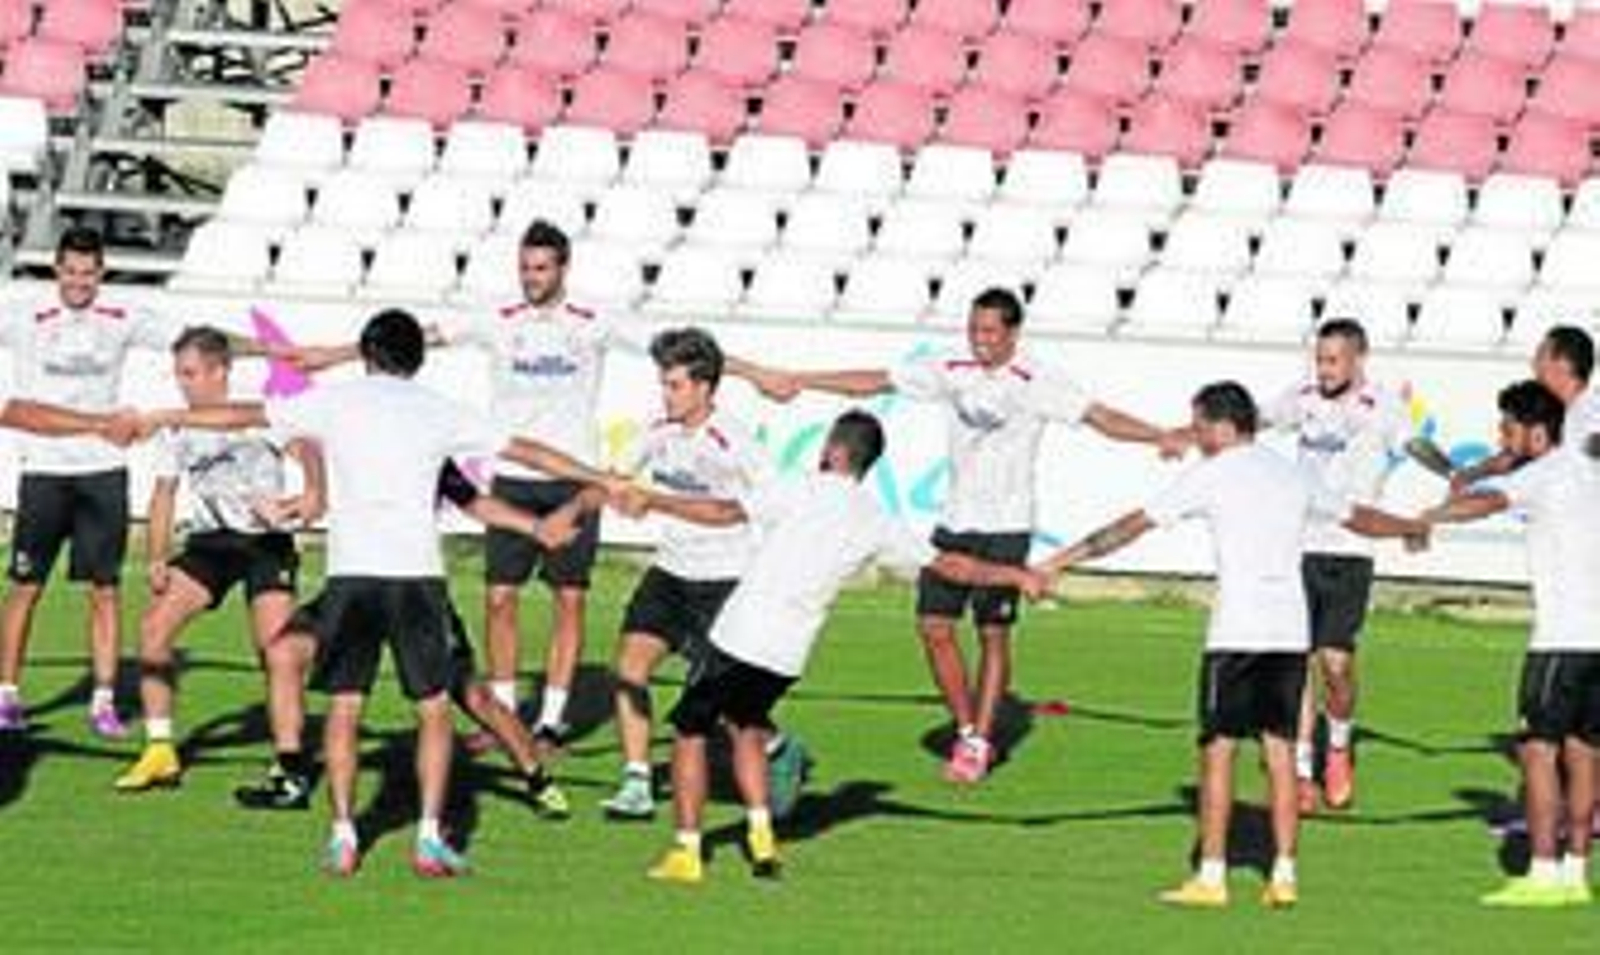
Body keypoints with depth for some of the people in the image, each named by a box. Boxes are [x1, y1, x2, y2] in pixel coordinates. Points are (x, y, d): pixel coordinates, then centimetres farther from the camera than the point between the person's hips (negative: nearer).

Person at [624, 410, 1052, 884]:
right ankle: (761, 836, 16)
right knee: (746, 724, 29)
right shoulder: (877, 525, 5)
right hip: (789, 656, 5)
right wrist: (1015, 575, 19)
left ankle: (686, 853, 3)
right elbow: (950, 565, 9)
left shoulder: (800, 493, -9)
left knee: (690, 731, 8)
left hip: (738, 639, -5)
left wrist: (652, 501, -5)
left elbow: (724, 513, -14)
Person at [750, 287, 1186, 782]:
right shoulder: (953, 373, 5)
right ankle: (966, 730, 15)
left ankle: (979, 745, 8)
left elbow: (1097, 415, -16)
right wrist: (800, 381, 13)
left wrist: (1160, 436, -30)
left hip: (1005, 527, -5)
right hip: (954, 521, 5)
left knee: (993, 634, -2)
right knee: (934, 626, 0)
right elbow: (877, 382, 11)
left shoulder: (1037, 382, -9)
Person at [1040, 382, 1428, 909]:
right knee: (1280, 749, 8)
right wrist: (1414, 528, 49)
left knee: (1218, 747, 0)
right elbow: (1356, 516, 29)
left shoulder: (1211, 476, -2)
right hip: (1291, 632, 5)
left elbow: (1135, 525, -2)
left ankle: (1211, 877, -1)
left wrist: (1061, 561, 2)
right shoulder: (1292, 475, 15)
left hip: (1237, 630, -5)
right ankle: (1283, 875, 6)